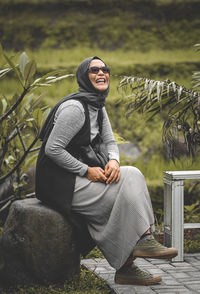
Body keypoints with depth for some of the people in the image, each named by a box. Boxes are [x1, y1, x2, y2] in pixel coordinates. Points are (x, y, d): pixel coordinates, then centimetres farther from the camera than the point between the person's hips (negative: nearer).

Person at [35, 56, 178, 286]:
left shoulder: (98, 107, 11)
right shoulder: (75, 107, -20)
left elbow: (109, 142, 14)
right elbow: (53, 149, -23)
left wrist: (113, 160, -10)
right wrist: (87, 170, -19)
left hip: (77, 174, 9)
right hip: (59, 182, -9)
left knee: (132, 175, -8)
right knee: (125, 197, -14)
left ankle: (143, 241, -11)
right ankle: (125, 267, -3)